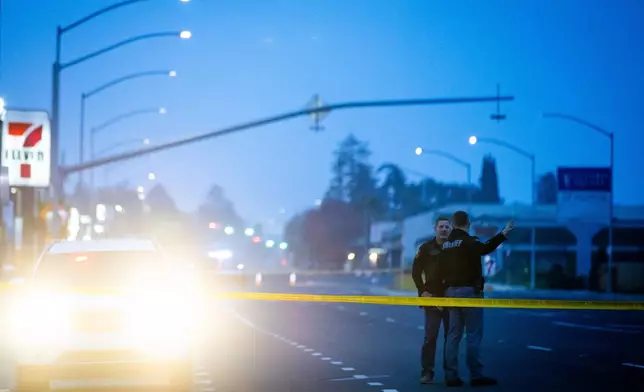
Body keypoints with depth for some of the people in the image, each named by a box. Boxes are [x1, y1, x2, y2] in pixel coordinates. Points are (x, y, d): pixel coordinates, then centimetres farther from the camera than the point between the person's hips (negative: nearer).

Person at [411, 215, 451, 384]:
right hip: (432, 298, -1)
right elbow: (416, 272, 3)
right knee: (430, 336, -5)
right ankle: (427, 372, -3)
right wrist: (423, 291, -6)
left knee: (451, 336, 5)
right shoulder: (426, 248, 1)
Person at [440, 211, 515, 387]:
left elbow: (442, 269, 17)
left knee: (453, 335, 8)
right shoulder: (467, 241, -11)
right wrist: (503, 234, -35)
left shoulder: (446, 244, 13)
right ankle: (476, 375, -7)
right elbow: (485, 248, -31)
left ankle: (451, 375, 6)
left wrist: (446, 287, 23)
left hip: (451, 291, 7)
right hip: (469, 290, -7)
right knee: (474, 334, -5)